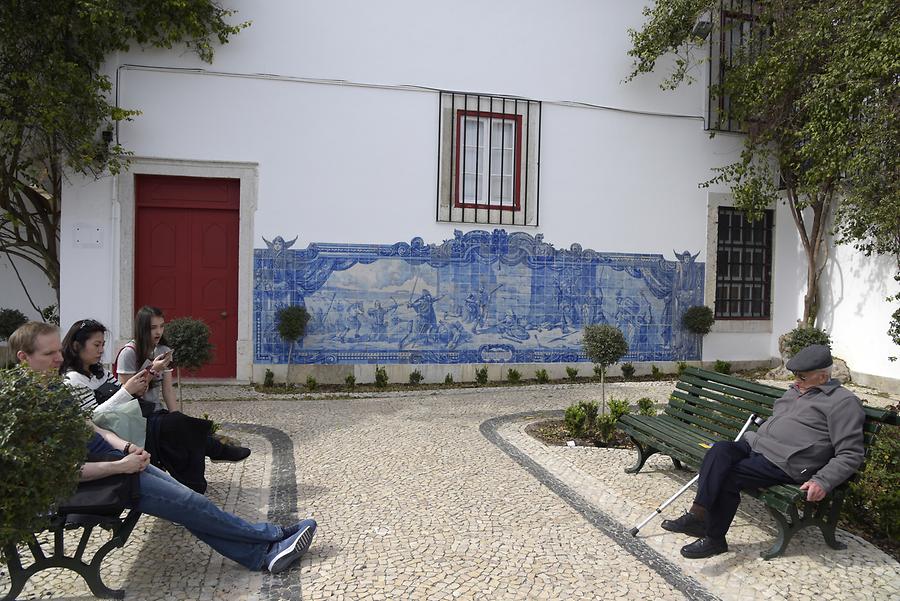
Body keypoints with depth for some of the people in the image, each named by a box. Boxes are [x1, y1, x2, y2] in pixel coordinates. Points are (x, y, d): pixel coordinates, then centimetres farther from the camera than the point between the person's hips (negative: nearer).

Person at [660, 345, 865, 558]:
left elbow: (851, 454, -8)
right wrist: (747, 441, 21)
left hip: (784, 463, -7)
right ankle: (698, 514, -33)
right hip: (755, 445, 7)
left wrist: (822, 482, -19)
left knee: (728, 477, -25)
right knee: (720, 450, -24)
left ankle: (714, 538, -12)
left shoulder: (843, 402, -2)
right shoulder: (795, 390, 24)